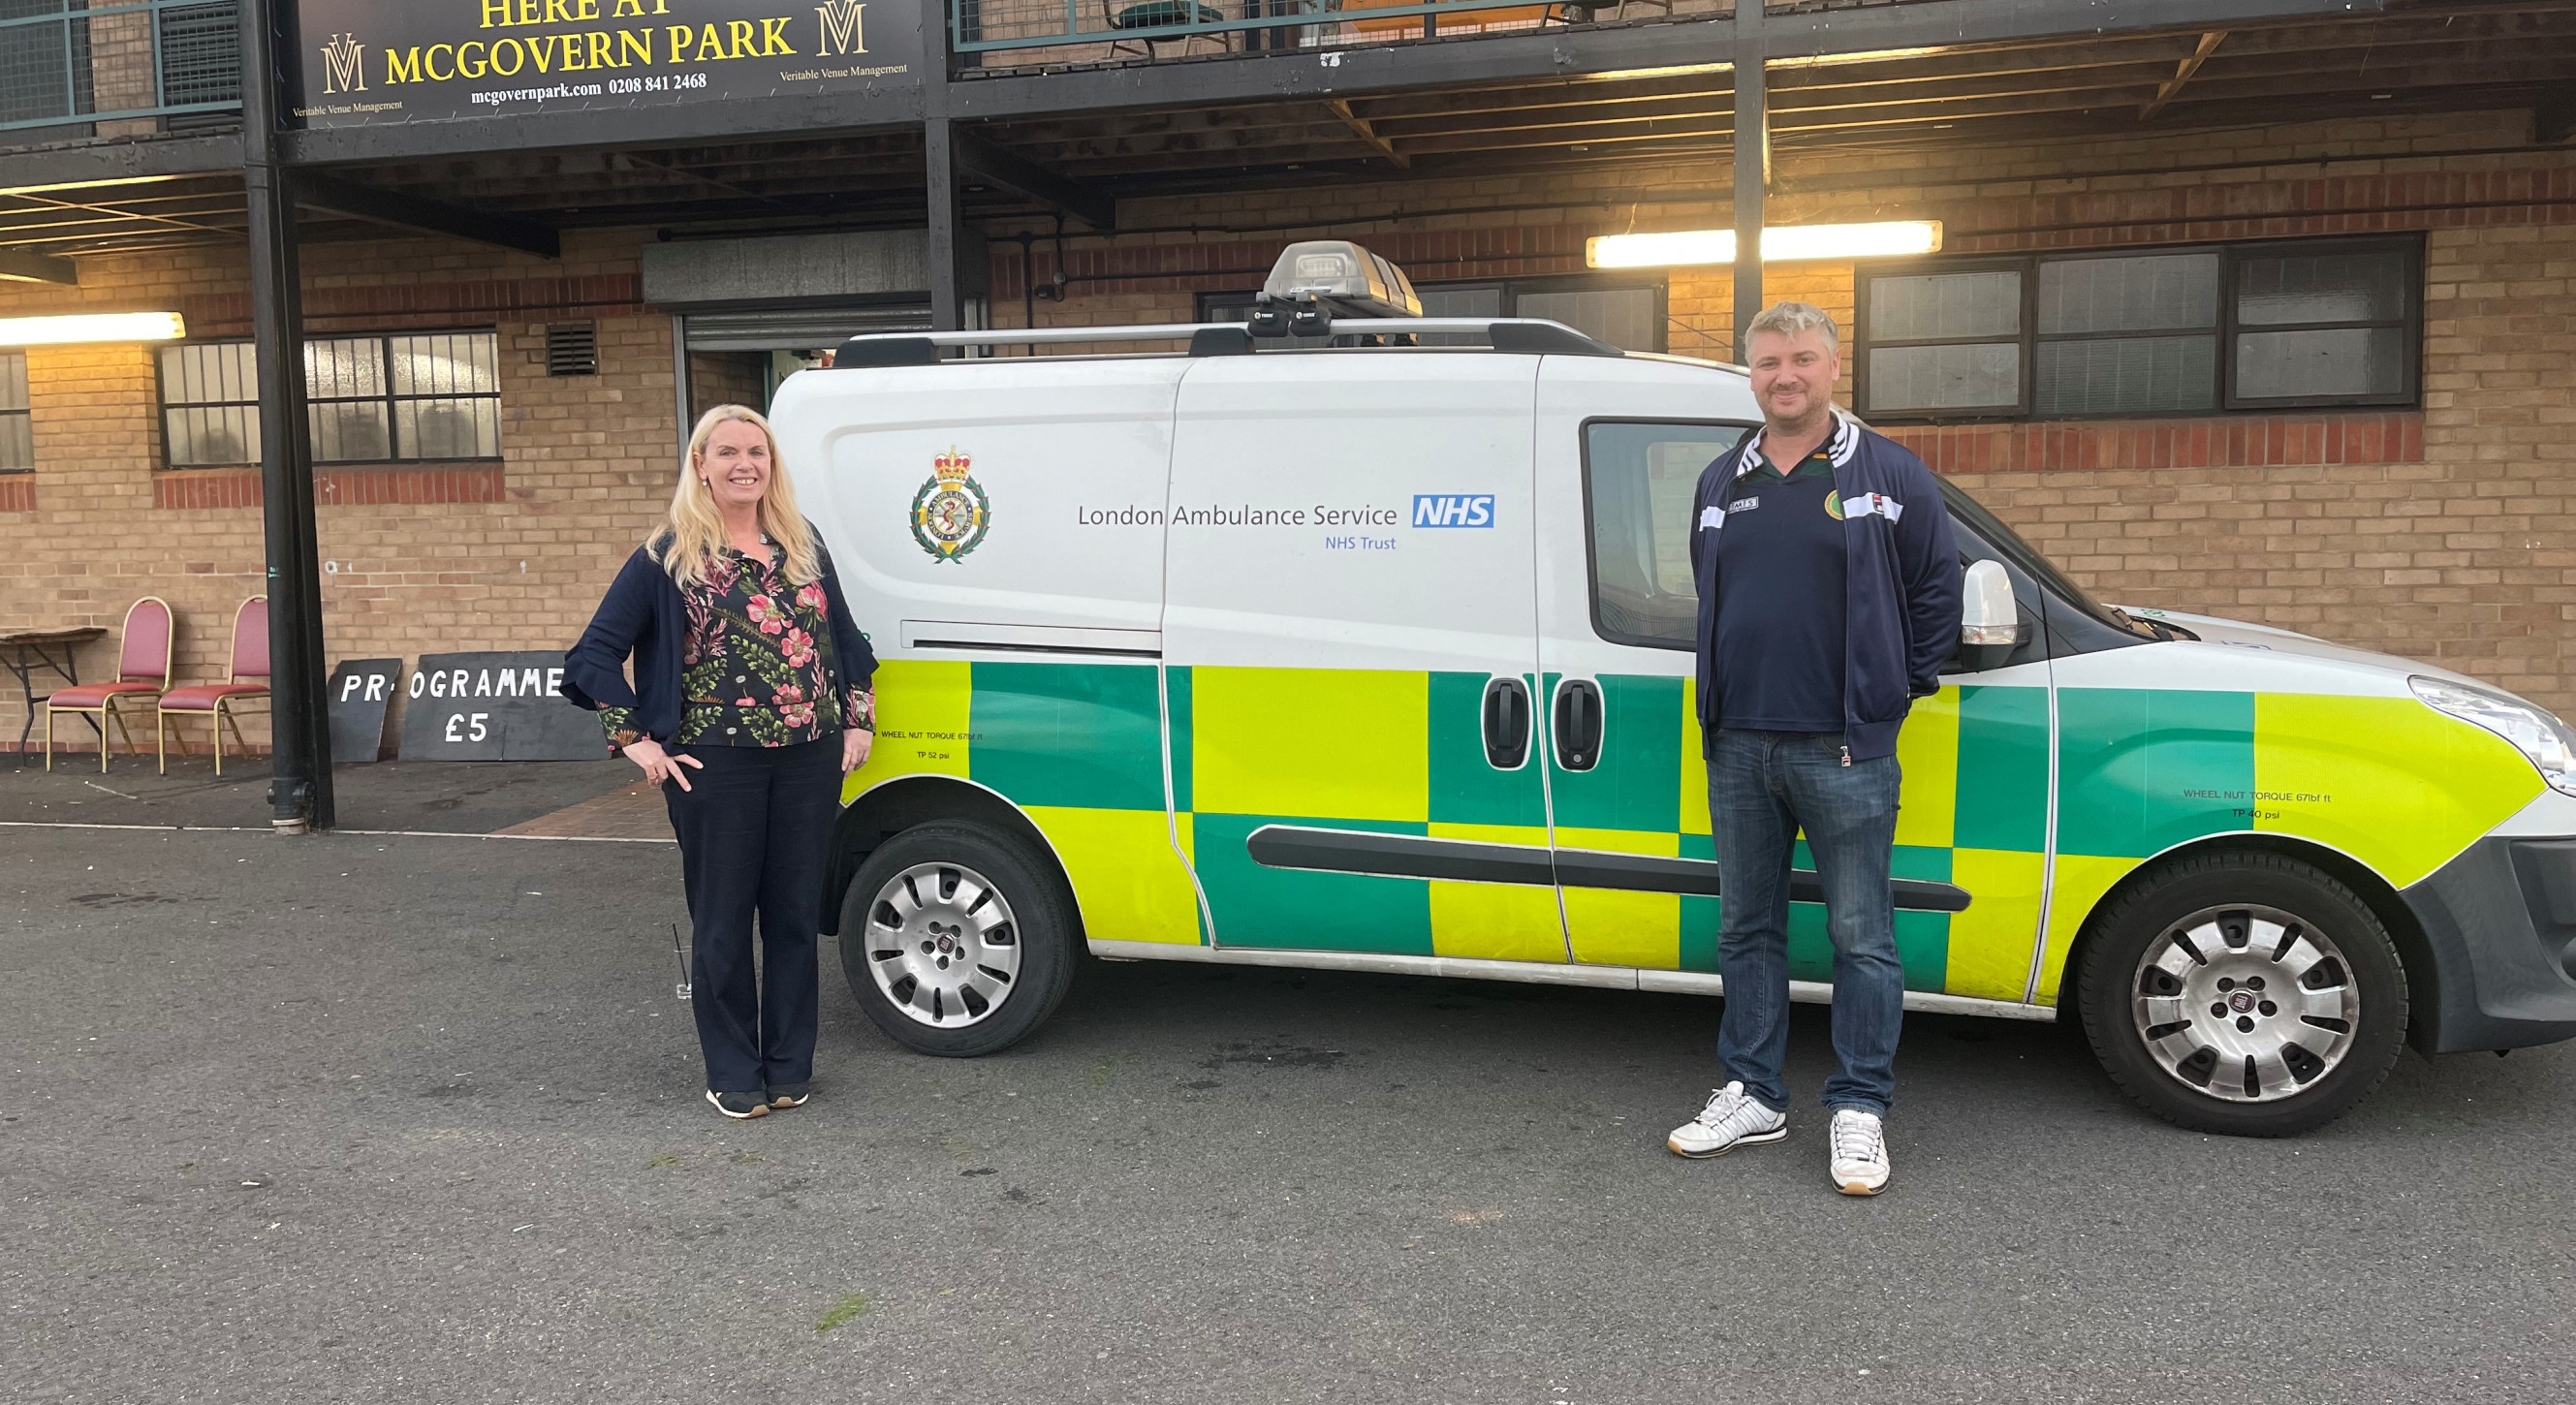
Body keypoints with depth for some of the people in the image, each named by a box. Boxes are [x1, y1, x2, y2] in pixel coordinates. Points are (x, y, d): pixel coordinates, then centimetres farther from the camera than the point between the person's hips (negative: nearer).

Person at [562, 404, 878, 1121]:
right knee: (723, 923, 6)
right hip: (717, 766, -3)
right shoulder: (668, 555, -2)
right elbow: (599, 651, -1)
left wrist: (858, 720, 10)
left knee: (795, 915, 10)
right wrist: (637, 741, -6)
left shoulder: (803, 546, 10)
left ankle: (790, 1067, 23)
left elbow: (846, 638, 19)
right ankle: (733, 1075, 20)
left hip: (810, 762, 3)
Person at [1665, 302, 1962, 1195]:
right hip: (1741, 749, 5)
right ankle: (1753, 1097, 23)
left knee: (1860, 935, 1)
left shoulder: (1891, 477, 0)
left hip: (1844, 752, -4)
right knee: (1747, 928, 11)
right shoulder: (1721, 483, 12)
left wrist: (1901, 688, 3)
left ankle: (1860, 1110, 12)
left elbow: (1937, 591, 5)